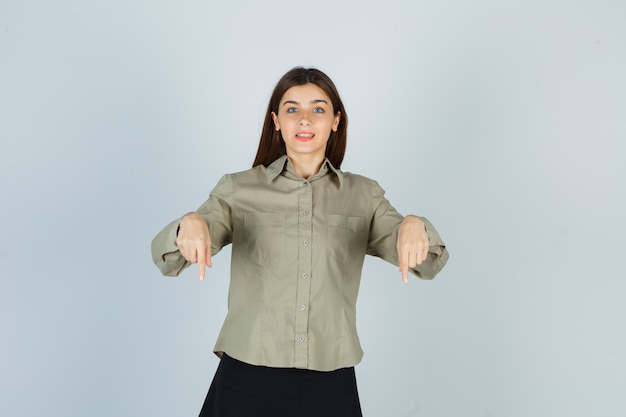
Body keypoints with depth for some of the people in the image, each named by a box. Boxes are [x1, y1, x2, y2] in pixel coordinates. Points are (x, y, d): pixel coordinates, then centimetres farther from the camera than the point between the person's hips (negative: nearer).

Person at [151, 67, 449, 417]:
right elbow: (165, 259, -7)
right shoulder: (239, 189, 1)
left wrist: (414, 226, -27)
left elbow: (429, 265, -4)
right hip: (247, 379, -1)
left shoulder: (364, 195, 5)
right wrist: (190, 223, -31)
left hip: (331, 386, 2)